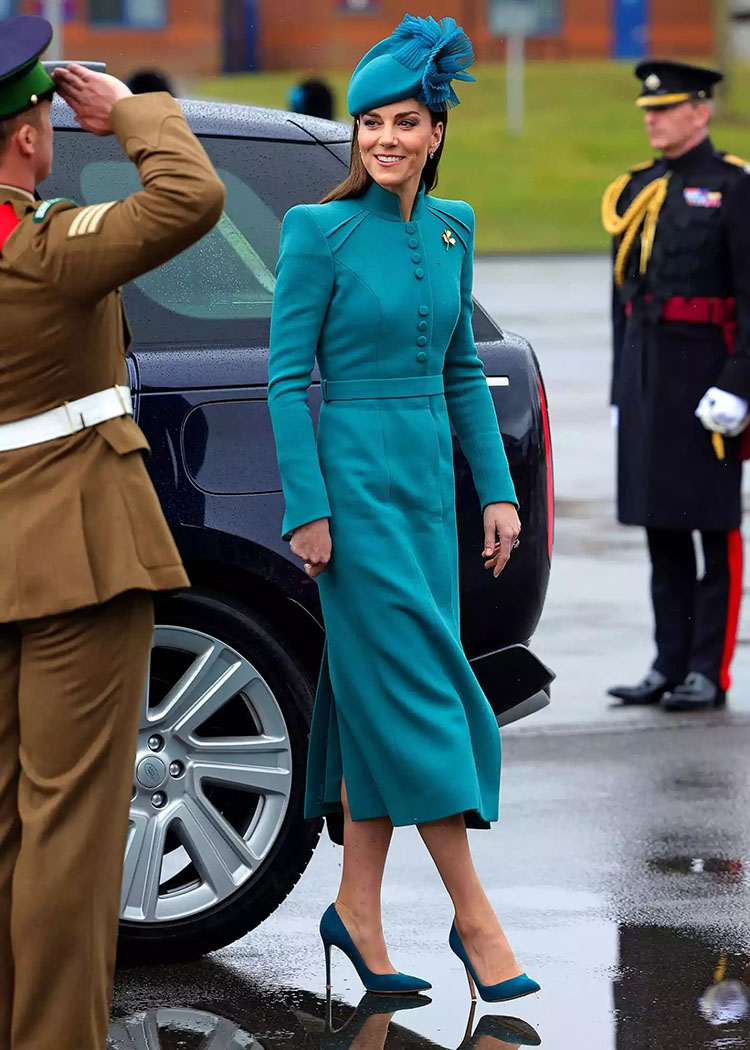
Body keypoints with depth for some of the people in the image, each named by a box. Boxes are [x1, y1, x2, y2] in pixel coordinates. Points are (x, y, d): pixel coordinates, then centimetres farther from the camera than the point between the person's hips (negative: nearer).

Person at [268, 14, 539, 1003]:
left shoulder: (451, 228, 9)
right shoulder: (320, 230, -9)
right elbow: (286, 376, -9)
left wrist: (497, 489, 11)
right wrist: (306, 509, -14)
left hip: (428, 476, 6)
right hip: (354, 473, -6)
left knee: (378, 696, 9)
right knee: (417, 681, -6)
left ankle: (358, 908, 15)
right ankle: (474, 914, -2)